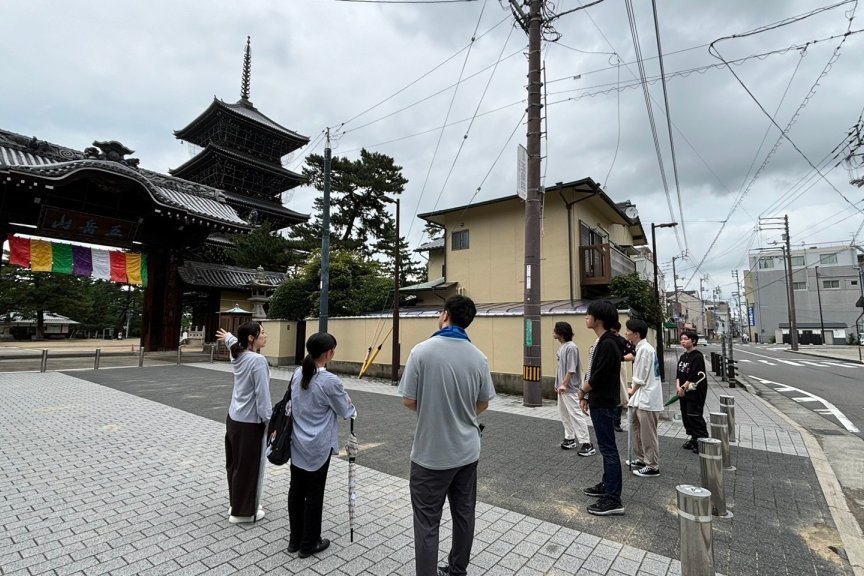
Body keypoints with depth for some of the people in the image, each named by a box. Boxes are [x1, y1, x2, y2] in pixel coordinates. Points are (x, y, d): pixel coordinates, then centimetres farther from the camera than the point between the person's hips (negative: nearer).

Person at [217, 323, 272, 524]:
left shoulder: (237, 355, 3)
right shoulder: (258, 360, -22)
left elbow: (234, 342, 29)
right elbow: (262, 394, -22)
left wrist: (229, 338, 50)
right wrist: (269, 421, -16)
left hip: (234, 418, 9)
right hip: (249, 422, -9)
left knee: (235, 463, 20)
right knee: (248, 466, 6)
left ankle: (237, 504, 36)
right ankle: (243, 511, 20)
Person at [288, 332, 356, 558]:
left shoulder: (297, 374, -2)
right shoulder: (330, 380, -23)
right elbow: (345, 411, -9)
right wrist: (351, 406, 14)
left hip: (297, 443, 7)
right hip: (318, 447, -7)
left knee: (296, 490, 16)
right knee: (314, 494, 8)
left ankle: (295, 540, 32)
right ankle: (309, 544, 24)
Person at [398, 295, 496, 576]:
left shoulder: (422, 350, -18)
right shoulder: (478, 357, -5)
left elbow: (408, 401, -12)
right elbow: (482, 404, 5)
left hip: (431, 453, -4)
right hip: (467, 450, 5)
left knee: (427, 522, 11)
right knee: (464, 514, 21)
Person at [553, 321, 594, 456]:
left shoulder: (571, 347, -19)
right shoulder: (562, 347, 10)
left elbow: (571, 369, -21)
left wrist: (564, 384, -20)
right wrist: (559, 383, 17)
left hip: (570, 389, -10)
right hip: (562, 387, 10)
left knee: (576, 415, -6)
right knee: (564, 414, 16)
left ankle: (587, 444, 1)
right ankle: (570, 439, 28)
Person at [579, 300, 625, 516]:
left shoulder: (608, 344, -21)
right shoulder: (602, 341, 10)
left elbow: (599, 376, -22)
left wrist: (582, 390, -5)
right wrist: (587, 395, 12)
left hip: (603, 404, -10)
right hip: (599, 401, 10)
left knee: (608, 448, -4)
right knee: (606, 447, 19)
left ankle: (613, 500, 3)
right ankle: (607, 485, 32)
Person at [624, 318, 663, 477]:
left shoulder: (644, 349, -19)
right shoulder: (642, 348, 11)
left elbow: (640, 378, -15)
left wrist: (632, 391, 0)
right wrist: (634, 391, 9)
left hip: (647, 399, -10)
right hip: (642, 397, 10)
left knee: (648, 434, 2)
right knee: (636, 428, 19)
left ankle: (652, 467, 15)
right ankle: (642, 459, 32)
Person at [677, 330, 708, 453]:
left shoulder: (697, 356, -12)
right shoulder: (682, 357, 13)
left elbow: (694, 376, -17)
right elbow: (678, 374, 10)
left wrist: (684, 387, -13)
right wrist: (678, 387, -5)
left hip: (695, 392, -8)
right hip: (683, 392, 8)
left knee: (694, 416, -8)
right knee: (686, 416, 13)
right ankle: (694, 439, 25)